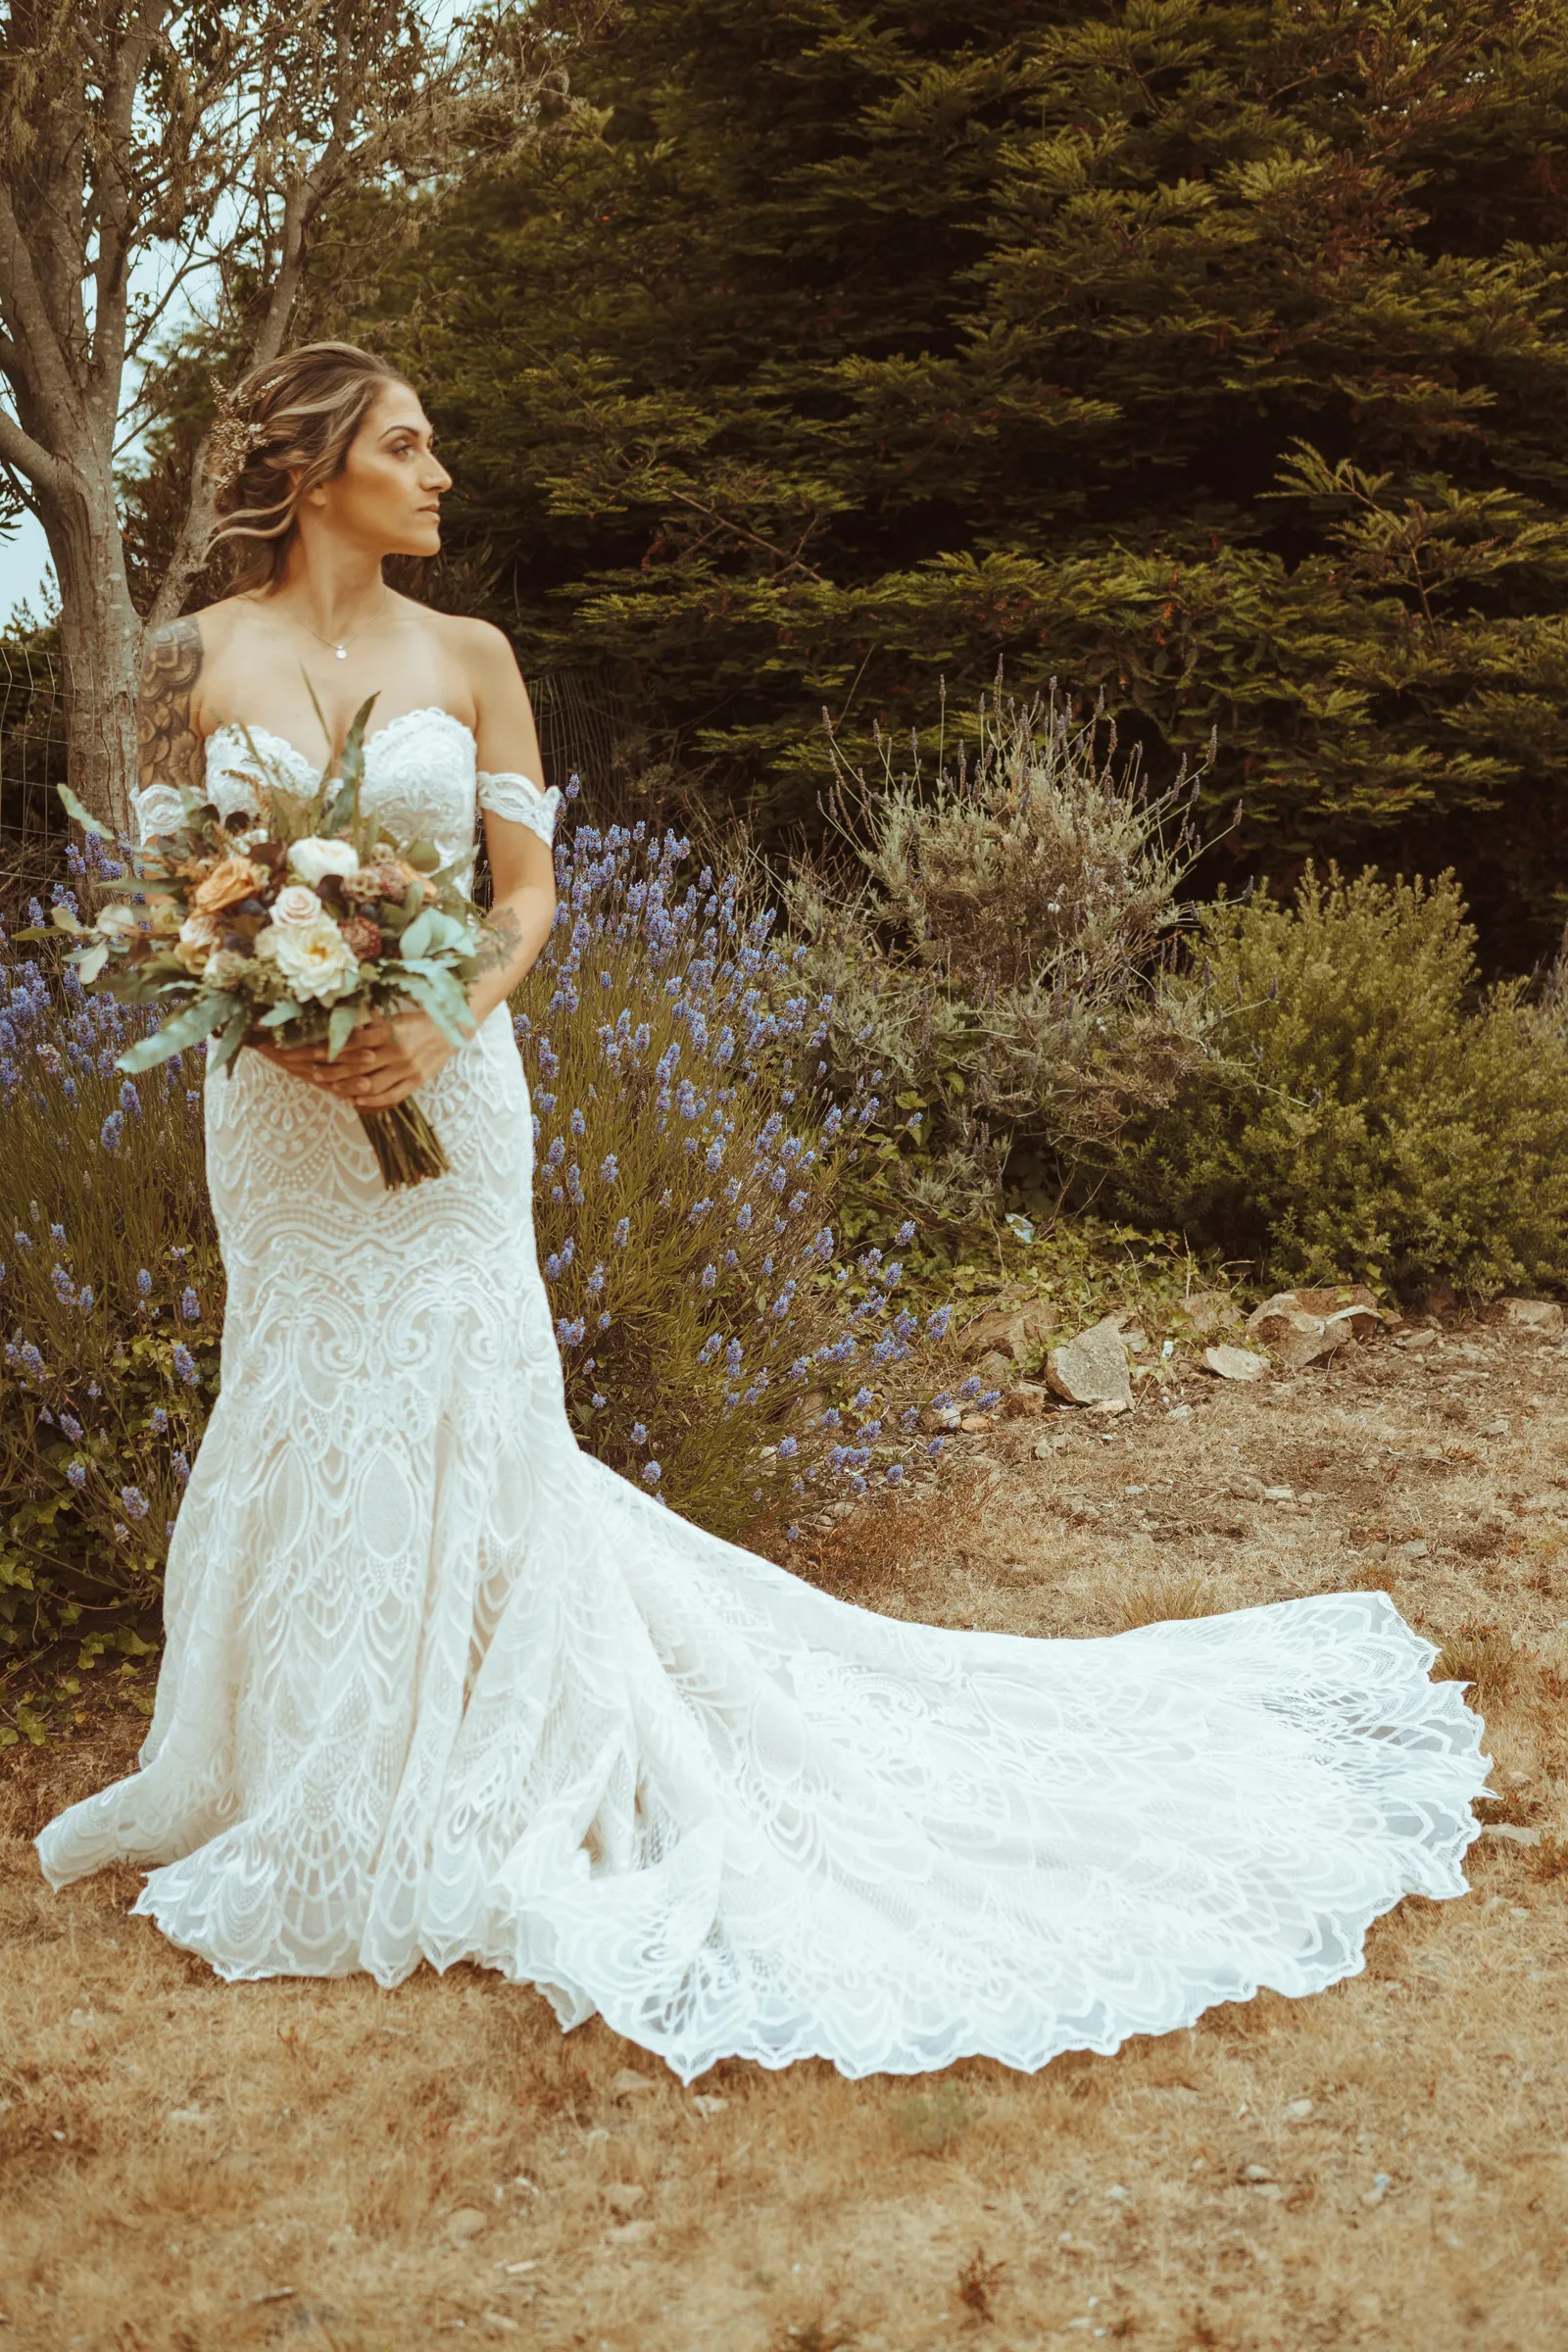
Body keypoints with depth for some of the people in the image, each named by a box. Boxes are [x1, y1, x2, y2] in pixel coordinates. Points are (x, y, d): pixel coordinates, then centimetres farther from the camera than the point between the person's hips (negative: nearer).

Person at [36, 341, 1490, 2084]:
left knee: (451, 1411, 1)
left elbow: (530, 894, -1)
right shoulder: (200, 662, 0)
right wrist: (268, 1021, -16)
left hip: (442, 1090, -1)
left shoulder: (466, 660, 1)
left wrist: (439, 1025, -18)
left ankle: (464, 1785, 17)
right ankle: (294, 1761, 31)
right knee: (304, 1415, 11)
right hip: (279, 1101, 1)